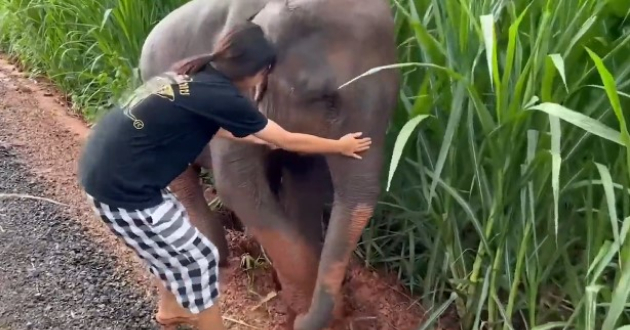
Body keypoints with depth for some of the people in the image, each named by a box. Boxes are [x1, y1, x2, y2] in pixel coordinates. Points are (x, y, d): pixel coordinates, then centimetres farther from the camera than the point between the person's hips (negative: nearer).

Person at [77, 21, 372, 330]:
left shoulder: (194, 76, 5)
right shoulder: (220, 96, -20)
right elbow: (288, 141, -9)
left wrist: (257, 138, 33)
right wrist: (340, 146, 5)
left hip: (105, 165, 10)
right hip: (121, 186, -10)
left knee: (168, 243, 28)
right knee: (196, 258, 4)